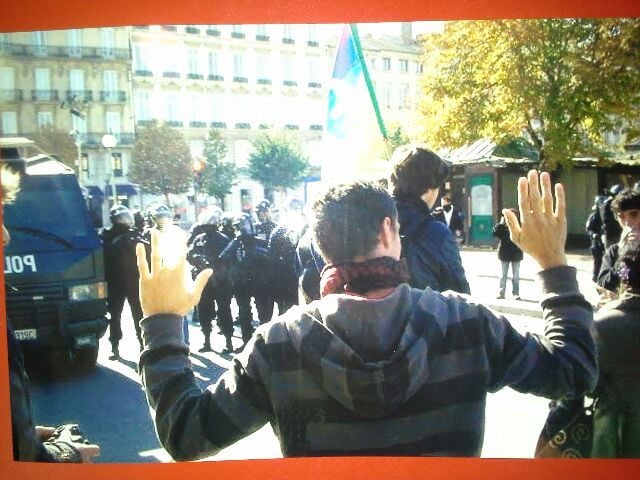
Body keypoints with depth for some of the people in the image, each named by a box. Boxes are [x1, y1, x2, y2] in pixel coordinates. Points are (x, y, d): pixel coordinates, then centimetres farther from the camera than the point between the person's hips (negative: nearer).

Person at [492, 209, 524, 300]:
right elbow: (495, 232, -14)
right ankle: (501, 293, 10)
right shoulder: (502, 226, 0)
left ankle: (516, 293, 10)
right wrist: (501, 223, -20)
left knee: (516, 275, 5)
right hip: (505, 253, 0)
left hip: (516, 253, 0)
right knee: (503, 274, 7)